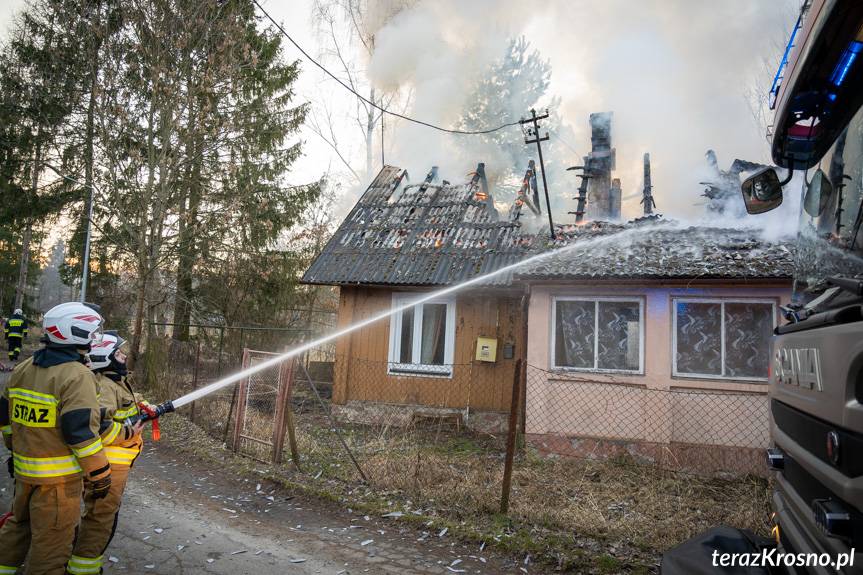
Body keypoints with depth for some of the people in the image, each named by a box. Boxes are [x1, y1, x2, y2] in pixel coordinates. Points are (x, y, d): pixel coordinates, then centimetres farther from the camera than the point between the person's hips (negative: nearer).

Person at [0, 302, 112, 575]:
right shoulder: (77, 376, -20)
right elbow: (81, 431, -24)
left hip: (24, 469, 8)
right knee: (52, 542, 5)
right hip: (59, 478, -8)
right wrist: (100, 474, -14)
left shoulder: (23, 369, 6)